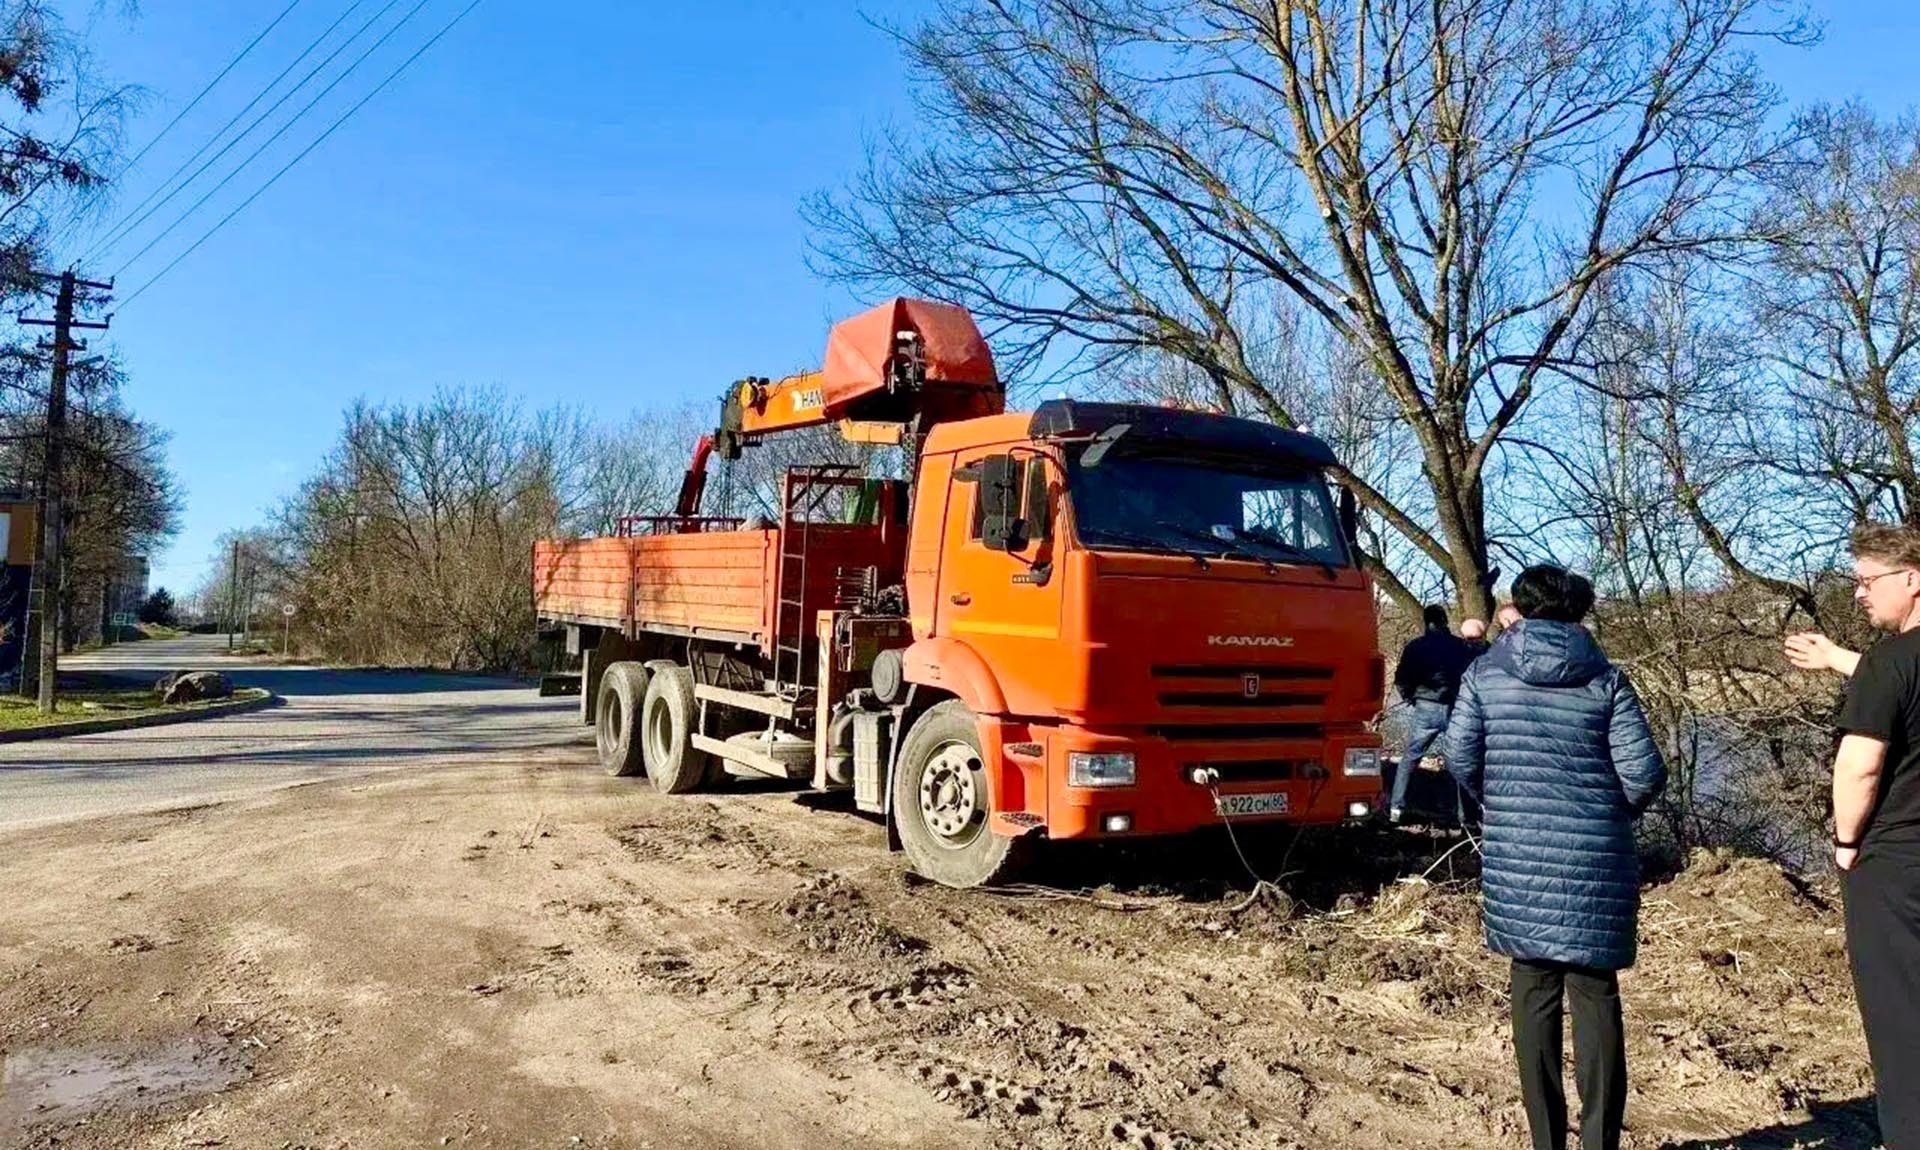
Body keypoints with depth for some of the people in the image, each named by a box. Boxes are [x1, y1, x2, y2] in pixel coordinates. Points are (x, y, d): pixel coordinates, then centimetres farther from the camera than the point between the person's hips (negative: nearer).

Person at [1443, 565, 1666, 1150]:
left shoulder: (1485, 673, 0)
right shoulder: (1606, 679, -1)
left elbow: (1460, 758, -4)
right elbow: (1645, 774, -6)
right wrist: (1614, 812, 15)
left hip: (1515, 857, 1)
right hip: (1596, 859, 0)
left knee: (1533, 993, 10)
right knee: (1596, 993, 9)